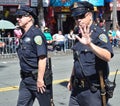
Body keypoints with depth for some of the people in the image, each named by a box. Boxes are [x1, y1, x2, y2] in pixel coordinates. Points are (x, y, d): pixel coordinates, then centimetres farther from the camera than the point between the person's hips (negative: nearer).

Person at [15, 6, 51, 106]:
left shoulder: (36, 34, -15)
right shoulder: (24, 35, 12)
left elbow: (42, 58, -21)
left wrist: (40, 79, -23)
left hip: (37, 78, -9)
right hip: (26, 79, 9)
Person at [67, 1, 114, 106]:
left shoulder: (98, 33, -14)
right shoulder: (79, 35, 11)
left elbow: (107, 56, -32)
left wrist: (90, 44, -45)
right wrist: (71, 79, 23)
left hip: (93, 90, -7)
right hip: (77, 88, 7)